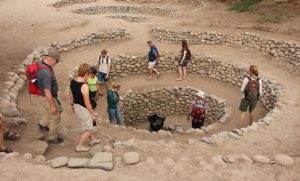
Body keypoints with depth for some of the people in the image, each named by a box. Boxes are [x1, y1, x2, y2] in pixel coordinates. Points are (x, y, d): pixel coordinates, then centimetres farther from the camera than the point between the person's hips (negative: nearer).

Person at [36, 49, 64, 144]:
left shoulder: (40, 63, -7)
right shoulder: (46, 73, -37)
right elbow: (47, 92, -33)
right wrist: (52, 106, -23)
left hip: (42, 94, 9)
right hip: (47, 98, -9)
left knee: (59, 109, 28)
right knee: (56, 118, 11)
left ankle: (43, 124, 36)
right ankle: (52, 138, 30)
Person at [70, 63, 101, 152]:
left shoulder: (72, 81, -6)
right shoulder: (84, 86, -31)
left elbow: (71, 95, 9)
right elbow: (87, 104, -25)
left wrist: (72, 105, 25)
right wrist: (93, 114, -12)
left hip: (77, 106, 9)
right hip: (83, 109, -9)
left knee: (88, 125, 29)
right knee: (88, 129, 14)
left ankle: (92, 140, 48)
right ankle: (79, 146, 26)